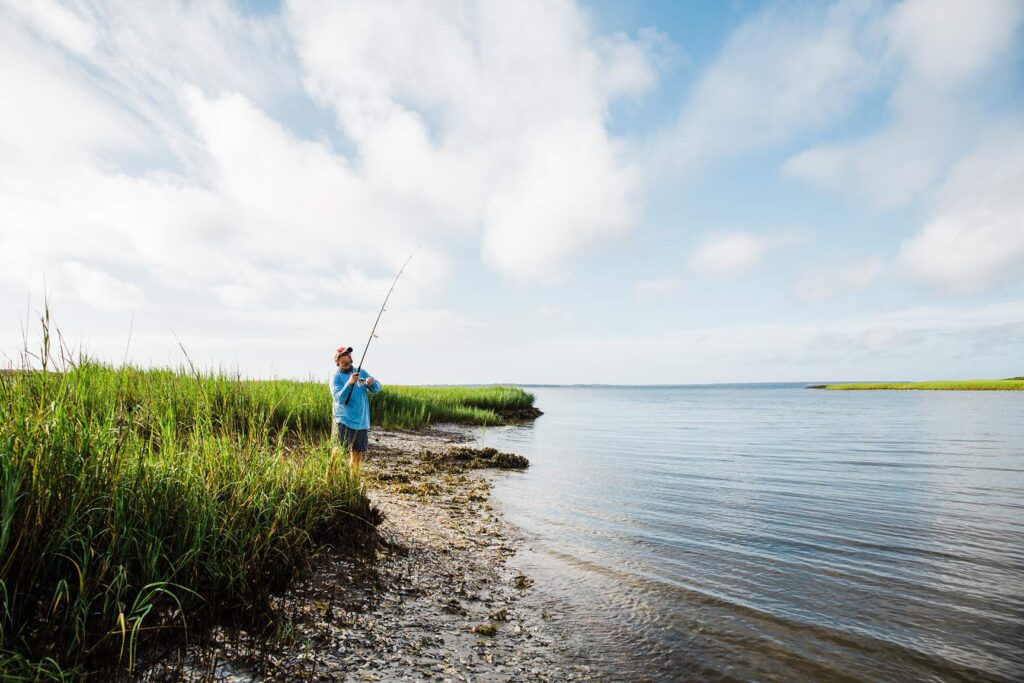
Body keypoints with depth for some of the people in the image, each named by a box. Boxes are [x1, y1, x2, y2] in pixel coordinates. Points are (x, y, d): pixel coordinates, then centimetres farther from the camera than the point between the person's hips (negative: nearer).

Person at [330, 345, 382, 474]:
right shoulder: (336, 377, -5)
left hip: (362, 422, 5)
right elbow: (338, 398, -18)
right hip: (344, 422, -4)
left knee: (358, 453, 12)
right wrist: (349, 383, -34)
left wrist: (372, 383, -22)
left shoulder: (362, 372, 8)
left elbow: (377, 388, 1)